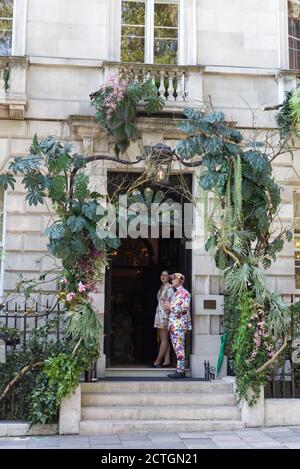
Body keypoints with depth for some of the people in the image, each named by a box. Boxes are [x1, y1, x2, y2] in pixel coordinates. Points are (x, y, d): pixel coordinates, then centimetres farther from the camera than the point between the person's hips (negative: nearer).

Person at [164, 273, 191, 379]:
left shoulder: (184, 293, -7)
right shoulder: (175, 293, 20)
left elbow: (184, 308, -17)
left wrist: (170, 307, -12)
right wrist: (168, 307, 7)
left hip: (180, 324, -9)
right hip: (173, 324, 9)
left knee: (179, 347, -9)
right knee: (176, 347, 9)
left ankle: (181, 371, -7)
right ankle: (179, 369, 13)